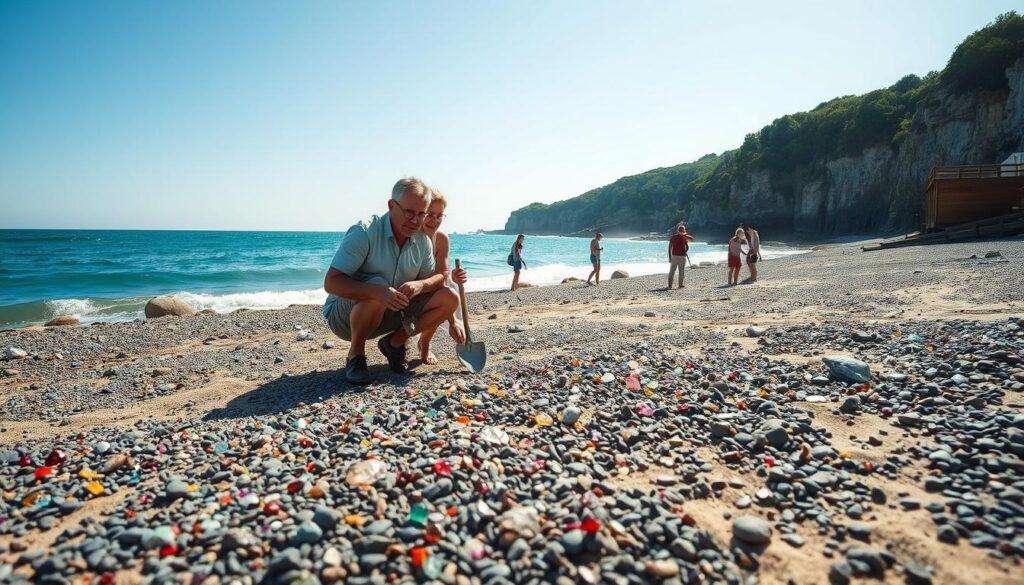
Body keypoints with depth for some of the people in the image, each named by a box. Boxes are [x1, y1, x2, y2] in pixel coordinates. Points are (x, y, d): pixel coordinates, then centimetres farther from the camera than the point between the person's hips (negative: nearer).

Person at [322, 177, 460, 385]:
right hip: (343, 315, -5)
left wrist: (420, 285, -24)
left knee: (449, 297, -9)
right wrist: (377, 291, -45)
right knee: (377, 286, -38)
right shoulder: (364, 233, -23)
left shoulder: (423, 241, -3)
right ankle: (355, 355, -14)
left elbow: (437, 277, 2)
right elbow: (331, 282, -28)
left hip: (389, 314, 6)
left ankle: (394, 343, 6)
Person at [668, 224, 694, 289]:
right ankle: (681, 285, 7)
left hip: (674, 256, 3)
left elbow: (670, 248, 3)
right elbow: (687, 247, -5)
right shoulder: (684, 237, -4)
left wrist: (670, 257, 8)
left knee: (672, 271, 7)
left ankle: (670, 285, 6)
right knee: (682, 271, 6)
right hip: (682, 256, -3)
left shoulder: (672, 237, 5)